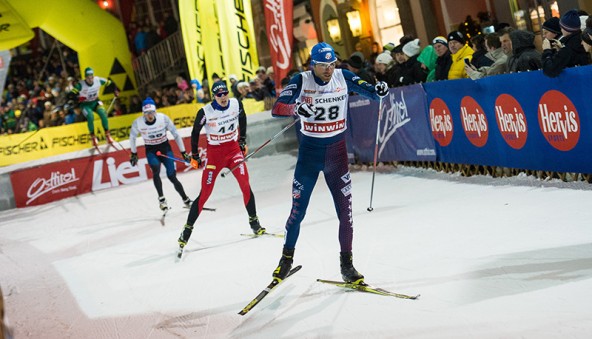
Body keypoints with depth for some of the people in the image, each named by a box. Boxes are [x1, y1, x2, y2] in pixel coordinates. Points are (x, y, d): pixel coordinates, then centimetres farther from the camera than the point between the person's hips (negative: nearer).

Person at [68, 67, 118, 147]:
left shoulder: (98, 80, -17)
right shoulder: (81, 85, -26)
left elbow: (110, 83, -2)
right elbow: (70, 95, -29)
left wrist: (115, 90, -18)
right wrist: (77, 98, -48)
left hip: (95, 102, 3)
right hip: (85, 104, -3)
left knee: (103, 113, -24)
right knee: (90, 117, -28)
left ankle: (107, 134, -9)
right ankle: (93, 137, -8)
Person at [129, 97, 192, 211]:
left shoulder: (163, 118, -19)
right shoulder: (137, 123, -17)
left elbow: (175, 134, -8)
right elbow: (132, 137, 4)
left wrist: (183, 153, -5)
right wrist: (133, 154, 12)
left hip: (165, 148, 0)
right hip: (151, 151, 0)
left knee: (172, 176, -6)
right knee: (156, 171, -28)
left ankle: (186, 200, 12)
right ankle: (161, 199, -21)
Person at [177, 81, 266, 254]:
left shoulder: (236, 104, -7)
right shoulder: (205, 112, -15)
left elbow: (242, 119, 15)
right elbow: (195, 132, -1)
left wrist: (243, 140, 16)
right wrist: (194, 156, 4)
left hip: (234, 149, 3)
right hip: (214, 153, -2)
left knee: (245, 184, -12)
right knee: (205, 193, -3)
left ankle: (254, 221, 6)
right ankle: (187, 230, 7)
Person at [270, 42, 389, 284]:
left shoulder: (343, 77, -4)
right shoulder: (301, 81, -10)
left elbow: (369, 91, -5)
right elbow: (277, 109, -17)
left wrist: (379, 90, -30)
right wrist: (296, 108, -38)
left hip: (337, 150, 2)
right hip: (310, 150, -1)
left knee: (345, 209, -2)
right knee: (298, 210, 3)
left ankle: (346, 263, 12)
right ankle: (287, 257, 25)